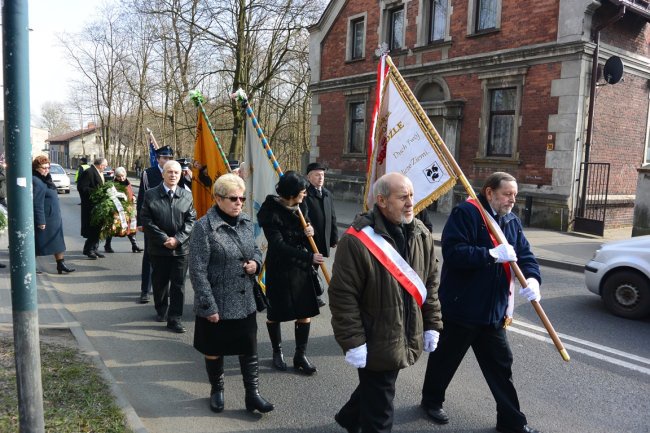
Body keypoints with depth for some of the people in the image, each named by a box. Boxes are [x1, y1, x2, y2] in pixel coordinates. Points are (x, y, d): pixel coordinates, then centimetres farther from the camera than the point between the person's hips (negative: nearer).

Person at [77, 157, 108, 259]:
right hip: (90, 206, -9)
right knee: (92, 228, -4)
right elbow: (81, 188, -18)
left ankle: (94, 249, 19)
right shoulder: (88, 173, -13)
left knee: (97, 228, 12)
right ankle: (88, 249, 6)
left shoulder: (99, 173, 15)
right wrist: (96, 192, -21)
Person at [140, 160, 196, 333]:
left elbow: (190, 220, 1)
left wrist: (177, 239, -11)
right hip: (158, 248, 0)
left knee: (178, 285, 2)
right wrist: (164, 239, -12)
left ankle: (174, 319, 10)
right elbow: (146, 219, -5)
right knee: (159, 282, 14)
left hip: (181, 248, 0)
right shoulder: (150, 194, -1)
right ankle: (161, 310, 35)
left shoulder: (187, 195, 3)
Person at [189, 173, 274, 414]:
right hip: (216, 304, -5)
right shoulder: (204, 227, -16)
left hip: (245, 302, 5)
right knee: (214, 351, 16)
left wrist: (256, 262, -5)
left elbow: (255, 250, 19)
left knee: (249, 349, 11)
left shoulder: (246, 223, 3)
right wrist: (209, 306, -17)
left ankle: (252, 394, 26)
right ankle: (217, 390, 39)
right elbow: (198, 271, -16)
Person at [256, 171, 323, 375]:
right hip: (279, 268, -5)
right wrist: (309, 257, -26)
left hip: (301, 268, 5)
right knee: (274, 314, 12)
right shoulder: (271, 211, -18)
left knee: (305, 313, 6)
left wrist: (308, 233, -11)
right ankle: (277, 351, 34)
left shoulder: (300, 206, 1)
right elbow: (279, 245, -23)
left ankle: (300, 355, 21)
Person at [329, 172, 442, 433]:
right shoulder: (358, 240, -22)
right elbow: (342, 295, -20)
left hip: (408, 337, 7)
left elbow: (431, 283, 10)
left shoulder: (421, 234, 0)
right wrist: (353, 341, -19)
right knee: (379, 412, 6)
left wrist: (432, 324, 9)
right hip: (375, 342, -7)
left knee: (375, 388, 28)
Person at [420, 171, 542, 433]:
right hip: (460, 306, -6)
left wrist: (532, 278, -14)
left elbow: (525, 255, 6)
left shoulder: (512, 221, 9)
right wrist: (492, 254, -28)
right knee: (446, 358, 13)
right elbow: (452, 252, -26)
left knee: (501, 365, 13)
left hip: (493, 311, 7)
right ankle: (431, 400, 37)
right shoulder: (466, 213, -15)